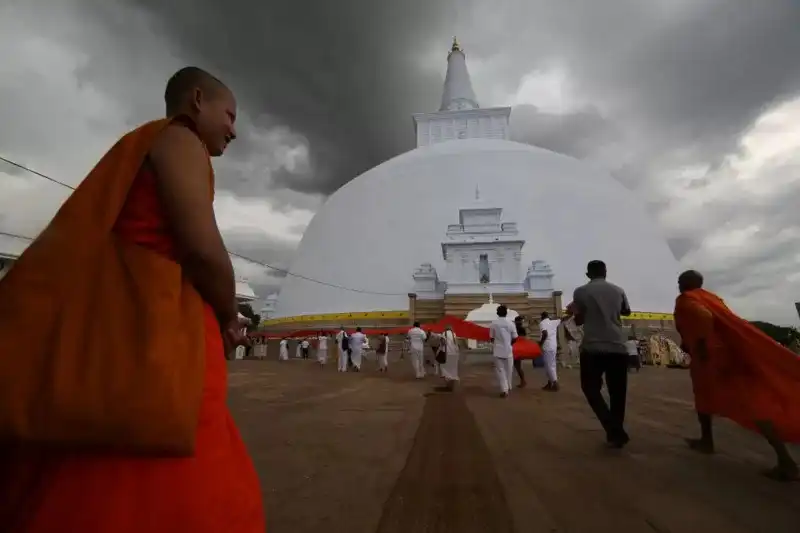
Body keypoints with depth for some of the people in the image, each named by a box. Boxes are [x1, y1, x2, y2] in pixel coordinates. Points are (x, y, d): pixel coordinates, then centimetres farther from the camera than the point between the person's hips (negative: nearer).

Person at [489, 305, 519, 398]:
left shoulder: (494, 324, -7)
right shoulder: (510, 323, -5)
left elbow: (491, 338, -1)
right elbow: (515, 338, 1)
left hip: (498, 350, -1)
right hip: (508, 350, 1)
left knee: (500, 370, 2)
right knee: (508, 370, 16)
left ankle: (504, 390, -6)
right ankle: (508, 387, 30)